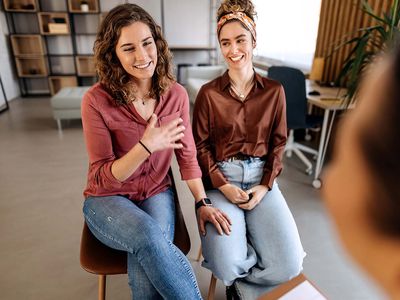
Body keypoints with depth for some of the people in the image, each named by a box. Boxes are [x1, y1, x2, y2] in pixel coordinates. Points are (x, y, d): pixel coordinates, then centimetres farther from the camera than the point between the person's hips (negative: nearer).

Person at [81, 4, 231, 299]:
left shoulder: (176, 94, -6)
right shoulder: (97, 100, -16)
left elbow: (187, 155, 1)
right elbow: (102, 178, -15)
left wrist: (202, 203, -6)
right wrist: (145, 147, -31)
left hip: (156, 194, 2)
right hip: (107, 198, -1)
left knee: (145, 268, -27)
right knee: (148, 235, -33)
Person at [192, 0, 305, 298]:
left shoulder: (274, 91, 4)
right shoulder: (208, 93, -2)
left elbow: (278, 143, 7)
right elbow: (201, 147, -1)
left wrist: (265, 186, -7)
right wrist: (224, 186, -13)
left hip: (261, 176, 3)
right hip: (220, 178, -2)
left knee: (289, 264, -13)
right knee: (227, 264, -22)